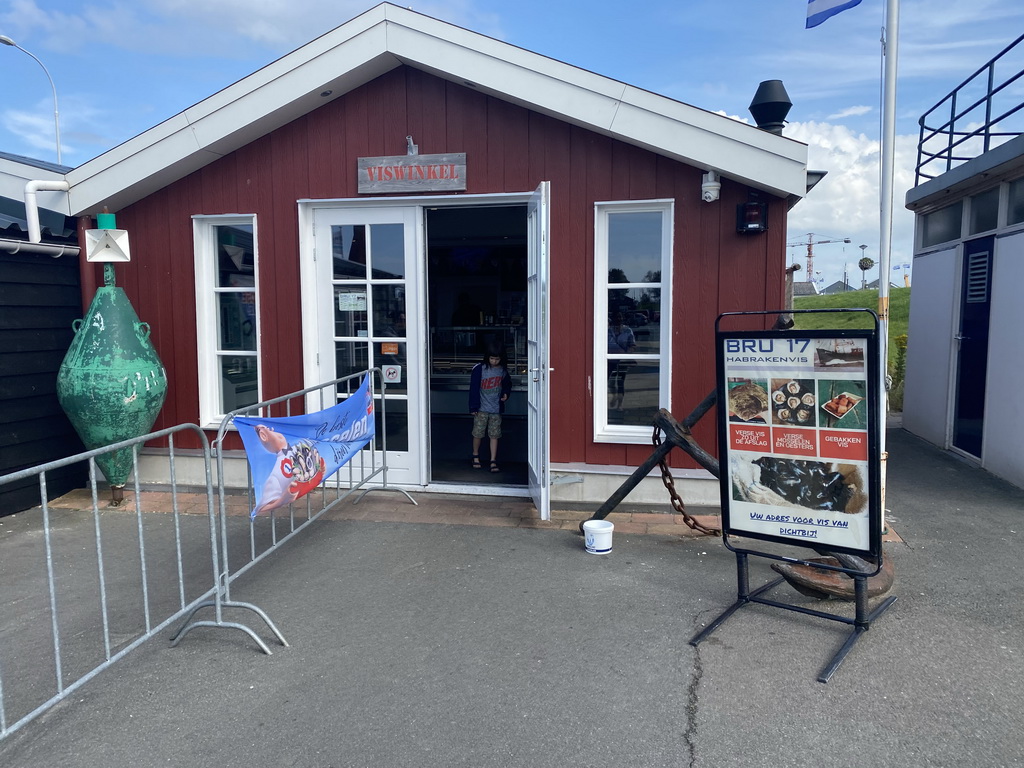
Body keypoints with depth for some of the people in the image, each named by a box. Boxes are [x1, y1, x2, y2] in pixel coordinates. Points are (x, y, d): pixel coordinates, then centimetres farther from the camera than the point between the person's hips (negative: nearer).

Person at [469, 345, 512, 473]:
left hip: (496, 409, 2)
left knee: (494, 435, 3)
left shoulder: (503, 370, 2)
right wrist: (473, 407, -8)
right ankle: (475, 457, 27)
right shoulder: (479, 369, -9)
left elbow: (507, 384, 20)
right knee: (478, 434, 5)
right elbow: (474, 388, -7)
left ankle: (493, 462, 7)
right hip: (481, 408, -2)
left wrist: (506, 394, -1)